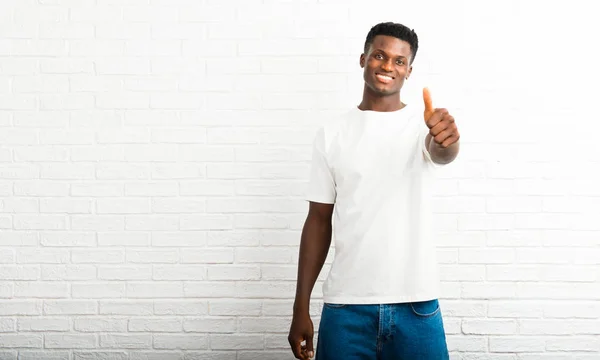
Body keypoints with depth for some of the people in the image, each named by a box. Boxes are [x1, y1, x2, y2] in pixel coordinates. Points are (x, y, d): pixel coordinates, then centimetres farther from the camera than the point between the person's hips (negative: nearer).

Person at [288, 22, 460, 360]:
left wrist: (447, 139, -48)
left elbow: (443, 153, -23)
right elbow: (319, 221, 7)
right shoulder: (333, 133, 5)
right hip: (346, 305, 1)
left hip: (416, 304, -1)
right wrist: (301, 308, 4)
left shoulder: (425, 123, 1)